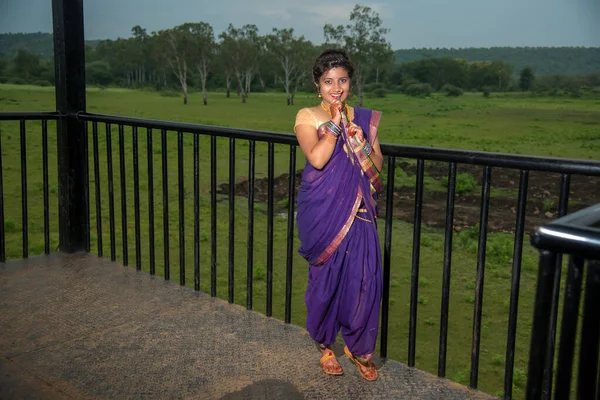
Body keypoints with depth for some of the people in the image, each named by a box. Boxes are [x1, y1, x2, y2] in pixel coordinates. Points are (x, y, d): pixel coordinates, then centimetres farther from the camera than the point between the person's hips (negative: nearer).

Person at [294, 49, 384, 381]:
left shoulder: (364, 118, 7)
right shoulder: (307, 117, -3)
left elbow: (377, 167, 6)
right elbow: (317, 159, -19)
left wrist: (361, 144, -12)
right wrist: (335, 121, -12)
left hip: (356, 213, 3)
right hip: (321, 213, -2)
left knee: (363, 278, 0)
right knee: (324, 278, 9)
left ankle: (359, 347, 22)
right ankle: (325, 345, 29)